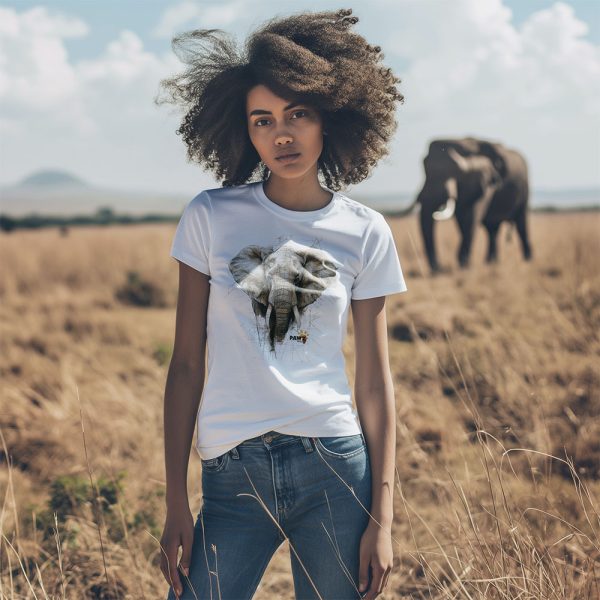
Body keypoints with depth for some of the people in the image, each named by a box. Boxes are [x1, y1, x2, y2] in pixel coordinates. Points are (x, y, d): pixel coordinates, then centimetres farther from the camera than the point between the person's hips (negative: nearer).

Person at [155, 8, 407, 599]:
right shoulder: (211, 217, 2)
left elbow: (375, 382, 4)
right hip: (233, 477, 0)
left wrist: (382, 518, -1)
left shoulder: (365, 233, 3)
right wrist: (175, 501, -1)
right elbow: (186, 364, 2)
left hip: (336, 470, 0)